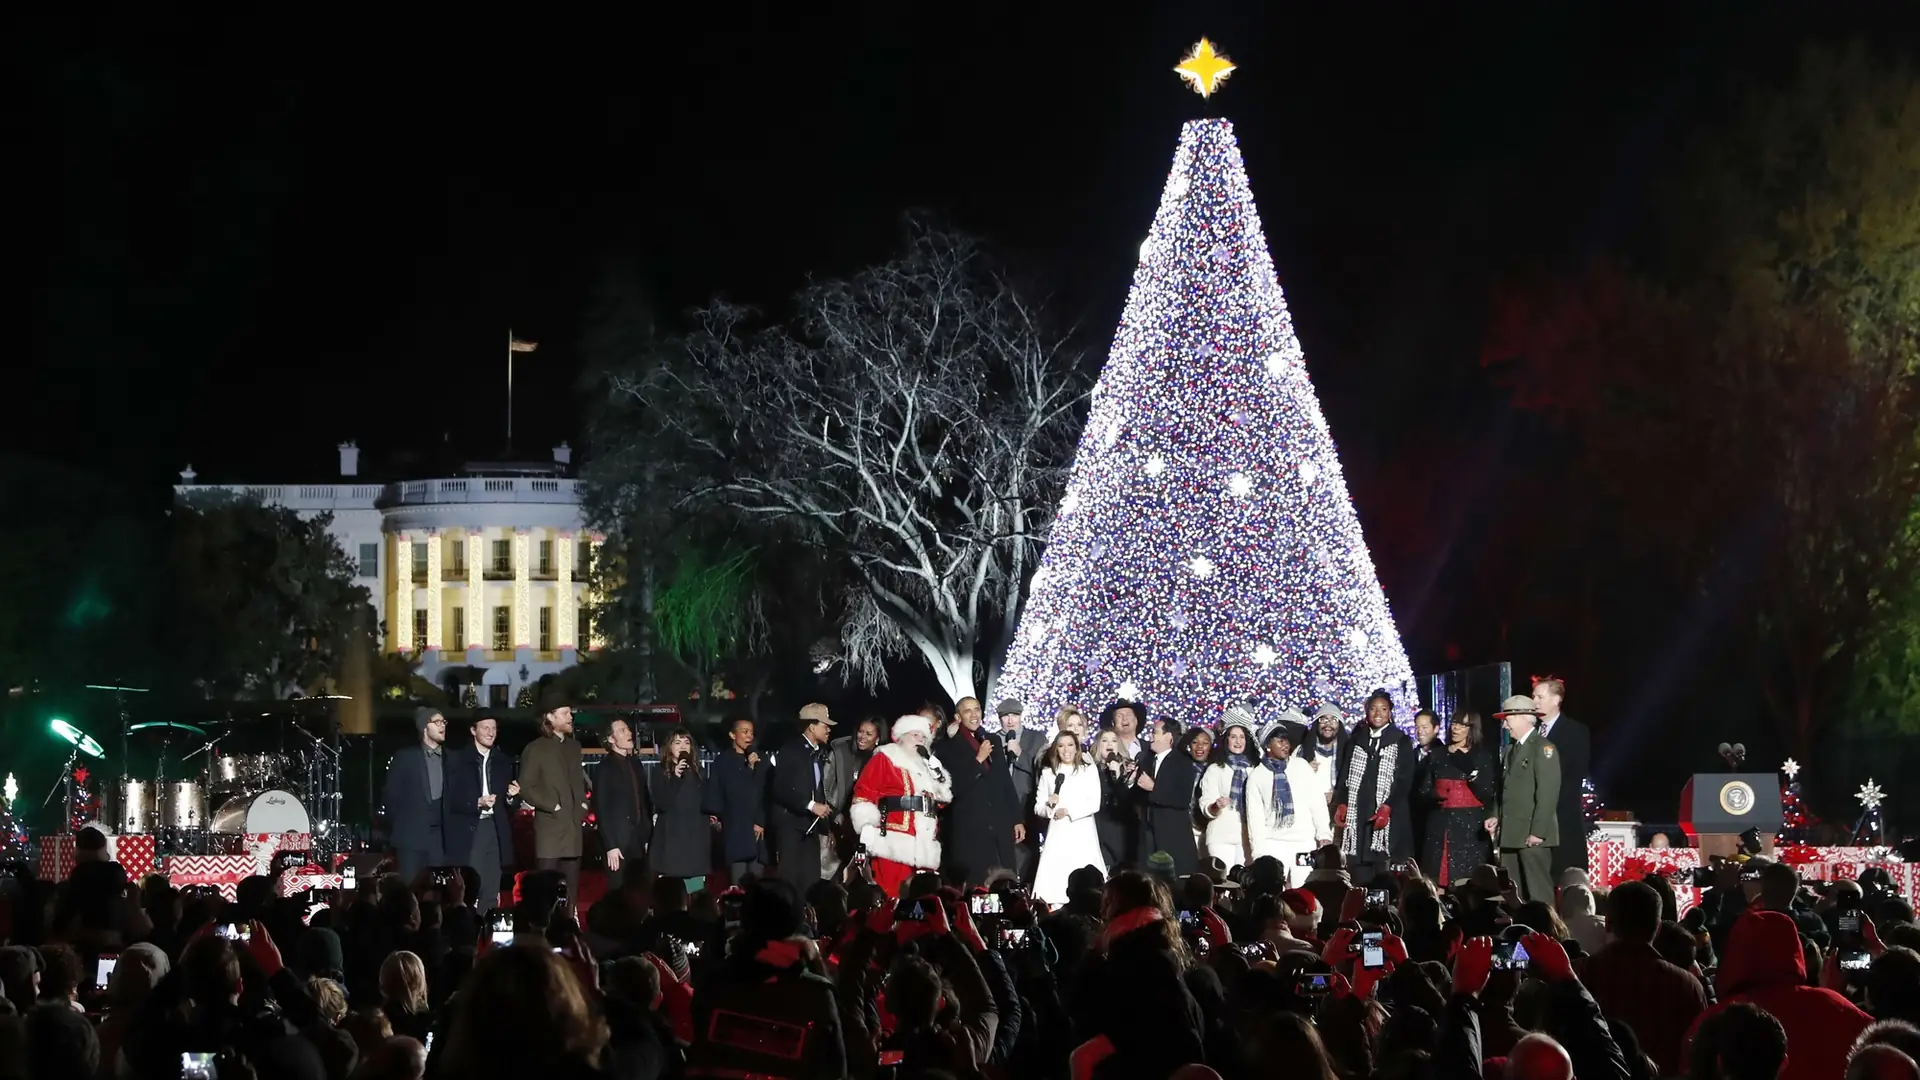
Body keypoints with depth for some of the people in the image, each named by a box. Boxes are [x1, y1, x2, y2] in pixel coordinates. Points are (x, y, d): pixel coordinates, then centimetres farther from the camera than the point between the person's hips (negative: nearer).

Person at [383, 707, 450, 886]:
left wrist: (449, 832, 2)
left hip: (439, 837, 3)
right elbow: (390, 797, 1)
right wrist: (398, 828, 0)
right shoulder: (405, 758, 0)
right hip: (411, 837, -3)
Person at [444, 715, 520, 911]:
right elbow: (450, 800, -6)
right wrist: (477, 803, -19)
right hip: (468, 832, -4)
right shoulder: (458, 761, 0)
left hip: (494, 830, 4)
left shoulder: (504, 762, 14)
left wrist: (510, 796, -6)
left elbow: (508, 805, 15)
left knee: (491, 893, 5)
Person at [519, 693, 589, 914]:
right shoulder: (535, 749, -2)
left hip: (573, 828, 6)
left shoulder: (574, 746, 17)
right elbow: (526, 787, -8)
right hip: (549, 827, -6)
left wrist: (583, 805, 9)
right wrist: (553, 806, -11)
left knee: (571, 890, 6)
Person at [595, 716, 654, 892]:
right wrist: (610, 846, -15)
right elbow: (601, 808, -10)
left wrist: (648, 837, 8)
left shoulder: (636, 763, 14)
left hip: (639, 842, 6)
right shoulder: (606, 766, -6)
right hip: (619, 843, -6)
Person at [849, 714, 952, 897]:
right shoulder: (884, 759, 4)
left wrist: (933, 766, 8)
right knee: (892, 896, -14)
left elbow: (944, 798, 18)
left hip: (925, 844, 7)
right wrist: (868, 830, -15)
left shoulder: (927, 766, 25)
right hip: (895, 842, -7)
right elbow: (864, 793, -5)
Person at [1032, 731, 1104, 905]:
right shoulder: (1047, 773, 12)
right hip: (1057, 833, 2)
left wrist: (1068, 811, -8)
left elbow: (1094, 804, -2)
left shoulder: (1089, 770, 6)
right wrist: (1049, 807, -12)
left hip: (1082, 833, -2)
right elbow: (1038, 807, 9)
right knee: (1055, 876, -8)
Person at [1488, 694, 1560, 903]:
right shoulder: (1511, 749, 19)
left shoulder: (1543, 748, -8)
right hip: (1510, 834, 8)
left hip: (1532, 834, -8)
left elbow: (1548, 792, -14)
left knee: (1537, 893, -7)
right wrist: (1496, 817, 9)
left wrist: (1538, 831, -18)